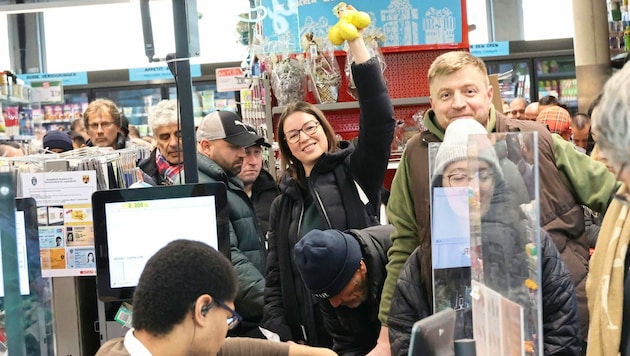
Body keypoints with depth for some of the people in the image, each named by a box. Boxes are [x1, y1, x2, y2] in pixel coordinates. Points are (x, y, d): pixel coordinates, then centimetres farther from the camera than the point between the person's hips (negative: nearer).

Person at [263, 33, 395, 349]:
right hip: (311, 329, 3)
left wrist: (355, 42, -18)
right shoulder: (283, 205, 13)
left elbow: (380, 120, -13)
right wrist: (282, 336, -4)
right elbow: (276, 278, 11)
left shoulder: (355, 171, 3)